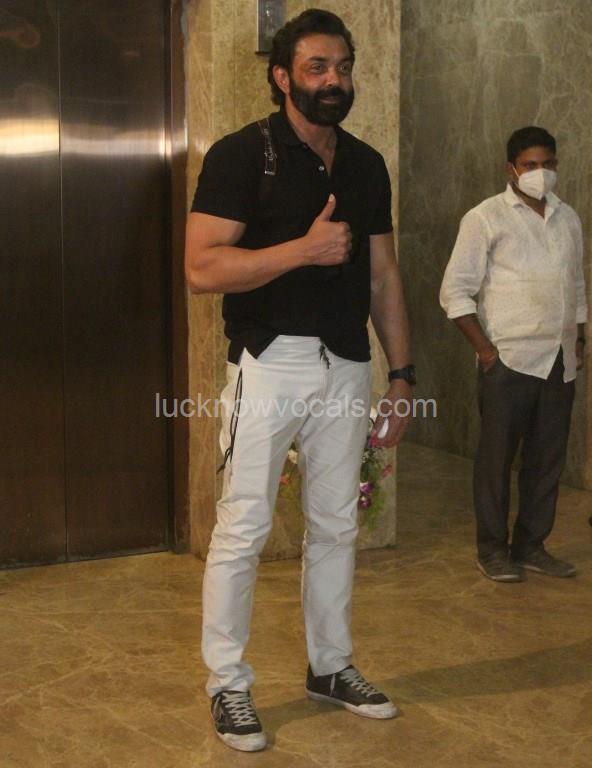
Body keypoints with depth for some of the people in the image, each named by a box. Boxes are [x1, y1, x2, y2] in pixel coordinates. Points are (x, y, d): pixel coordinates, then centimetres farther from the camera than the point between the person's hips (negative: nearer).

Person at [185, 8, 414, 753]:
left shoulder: (366, 165, 11)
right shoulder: (242, 154, -7)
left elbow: (382, 275, 14)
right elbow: (202, 268, -16)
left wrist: (400, 374, 10)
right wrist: (304, 249, -21)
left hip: (345, 367, 6)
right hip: (268, 364, -5)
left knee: (335, 526, 13)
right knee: (242, 530, -1)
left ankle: (330, 667, 28)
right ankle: (228, 685, 13)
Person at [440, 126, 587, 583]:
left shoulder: (569, 219, 14)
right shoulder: (486, 218, -4)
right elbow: (455, 290, -6)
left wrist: (579, 341, 12)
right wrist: (484, 348, -11)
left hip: (560, 362, 5)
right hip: (509, 361, -5)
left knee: (547, 459, 8)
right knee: (498, 457, 0)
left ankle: (531, 545, 20)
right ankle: (493, 550, 11)